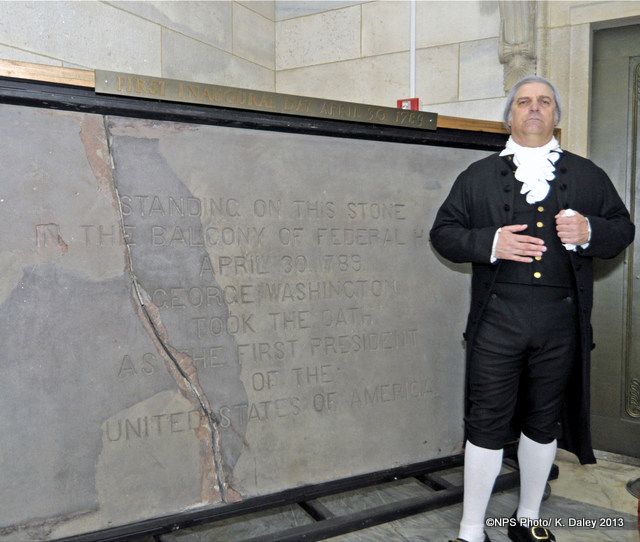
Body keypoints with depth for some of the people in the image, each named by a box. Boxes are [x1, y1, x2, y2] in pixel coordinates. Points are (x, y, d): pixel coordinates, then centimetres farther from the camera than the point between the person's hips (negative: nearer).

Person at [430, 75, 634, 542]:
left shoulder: (587, 175, 13)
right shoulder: (479, 175, 8)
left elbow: (622, 229, 13)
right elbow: (443, 232, 5)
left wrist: (589, 231, -9)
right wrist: (490, 243, -13)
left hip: (562, 320, 2)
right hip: (498, 317, -2)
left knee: (544, 421, 14)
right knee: (487, 423, 1)